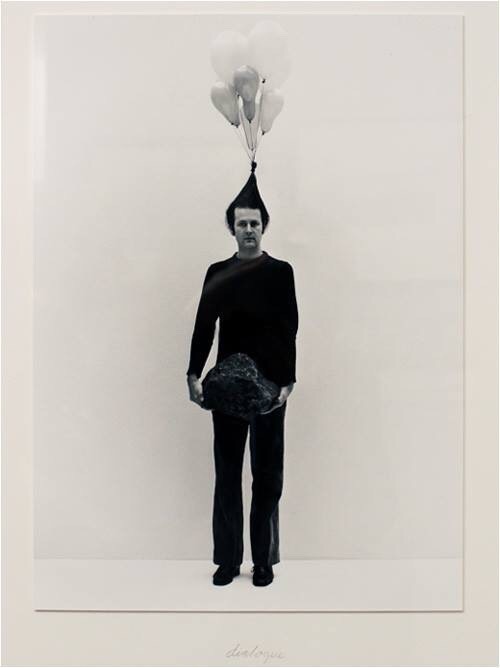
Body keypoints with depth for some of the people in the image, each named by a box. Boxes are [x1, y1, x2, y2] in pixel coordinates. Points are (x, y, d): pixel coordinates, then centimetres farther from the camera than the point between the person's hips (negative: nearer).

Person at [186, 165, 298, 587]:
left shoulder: (280, 272, 2)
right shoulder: (217, 273, 9)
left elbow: (289, 331, -3)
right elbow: (204, 327, 6)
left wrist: (287, 382, -12)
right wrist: (194, 375, -4)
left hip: (270, 385, -2)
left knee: (267, 476, 6)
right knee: (227, 473, 7)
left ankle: (264, 559, 18)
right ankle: (228, 558, 19)